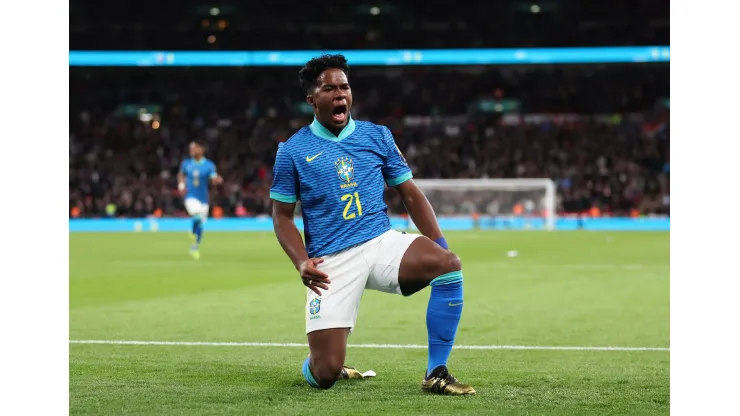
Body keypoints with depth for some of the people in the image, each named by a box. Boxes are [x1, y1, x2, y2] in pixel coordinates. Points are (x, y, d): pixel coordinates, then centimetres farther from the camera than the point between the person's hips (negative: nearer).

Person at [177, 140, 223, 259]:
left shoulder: (209, 165, -5)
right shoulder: (186, 163, 2)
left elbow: (214, 179, -15)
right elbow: (181, 174, 19)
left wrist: (218, 180, -38)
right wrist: (181, 185, 1)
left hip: (203, 198, 1)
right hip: (191, 197, -1)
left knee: (200, 224, 8)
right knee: (198, 216, -30)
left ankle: (195, 247, 27)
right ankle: (193, 232, -2)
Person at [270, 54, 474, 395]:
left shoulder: (377, 136, 8)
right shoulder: (292, 150, 1)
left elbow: (410, 194, 12)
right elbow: (282, 216, 5)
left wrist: (439, 245, 0)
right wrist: (302, 262, -13)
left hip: (382, 243, 2)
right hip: (331, 261, -2)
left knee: (448, 264, -28)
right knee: (324, 375, -12)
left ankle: (435, 374, -16)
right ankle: (312, 365, 30)